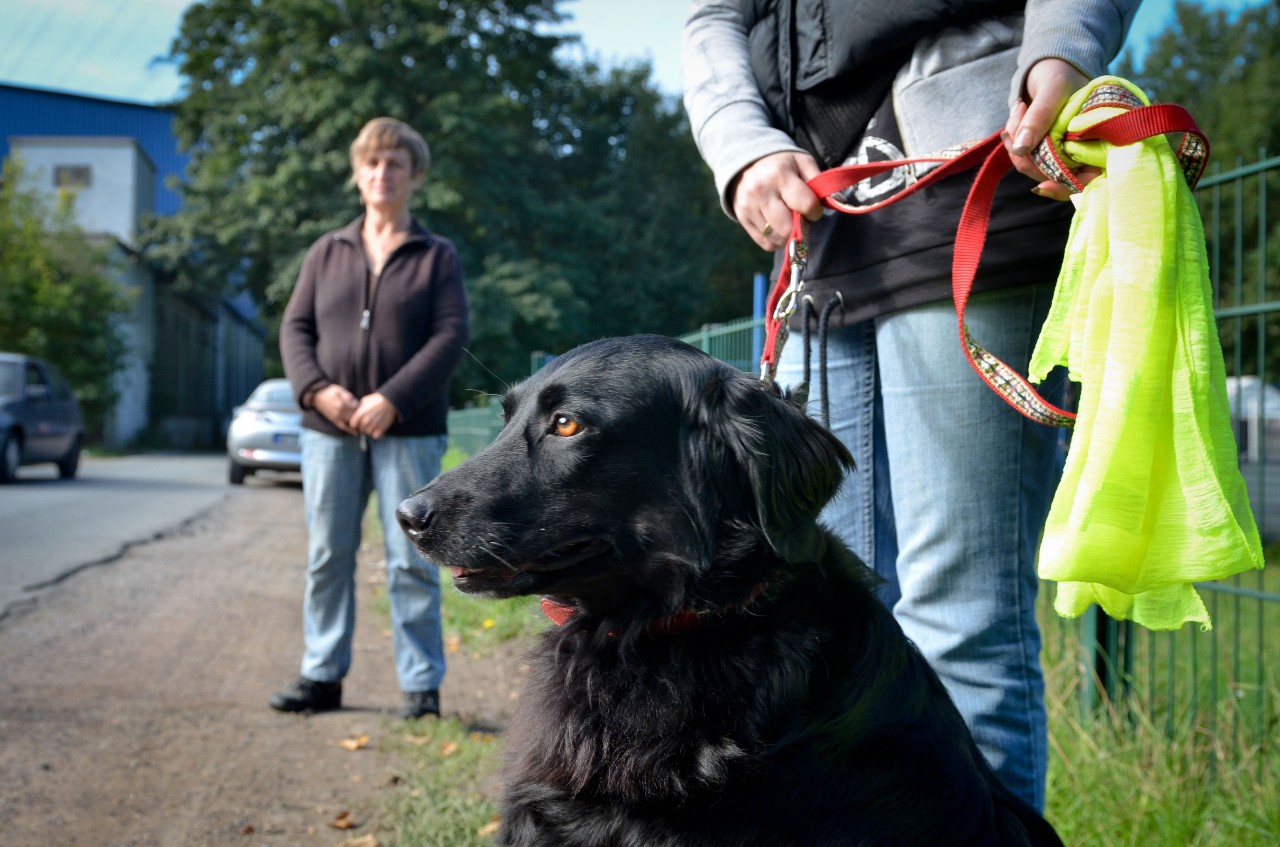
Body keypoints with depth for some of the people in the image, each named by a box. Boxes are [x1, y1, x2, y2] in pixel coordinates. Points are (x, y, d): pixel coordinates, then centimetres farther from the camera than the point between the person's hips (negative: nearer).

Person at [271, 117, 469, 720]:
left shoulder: (437, 256, 7)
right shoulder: (328, 252, 15)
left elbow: (451, 335, -4)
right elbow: (295, 327, 10)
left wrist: (392, 399, -15)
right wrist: (318, 389, -10)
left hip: (408, 431, -3)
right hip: (330, 428, 3)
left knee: (411, 561, -2)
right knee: (327, 556, 6)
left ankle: (421, 685, 5)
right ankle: (322, 676, 16)